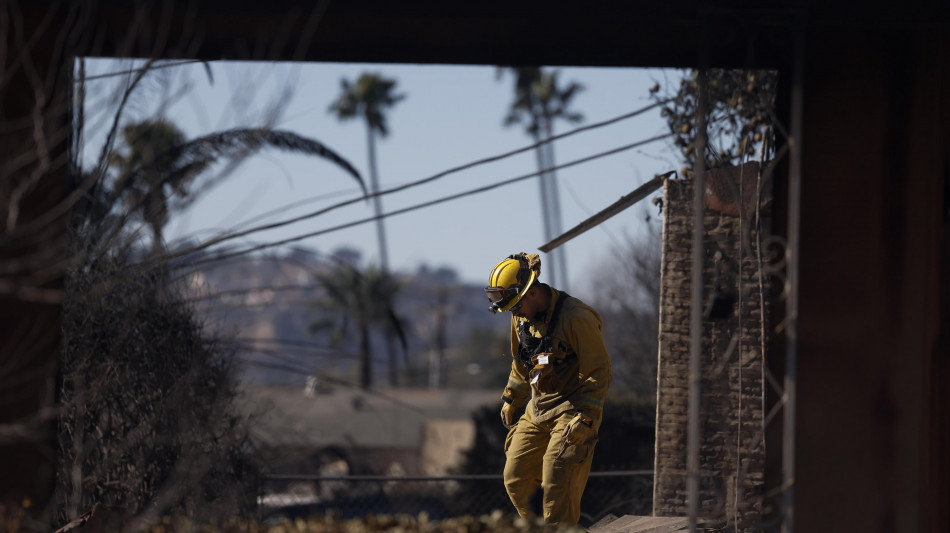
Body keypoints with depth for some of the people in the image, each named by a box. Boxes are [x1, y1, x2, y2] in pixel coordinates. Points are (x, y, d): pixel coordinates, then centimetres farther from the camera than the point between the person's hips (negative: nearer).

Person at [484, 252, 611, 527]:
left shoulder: (577, 318, -19)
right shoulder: (521, 318, 6)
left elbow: (600, 371, -16)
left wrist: (585, 418, -19)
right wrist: (511, 399, 26)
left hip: (571, 410, -8)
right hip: (537, 411, 8)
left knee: (557, 488, -14)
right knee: (515, 481, 2)